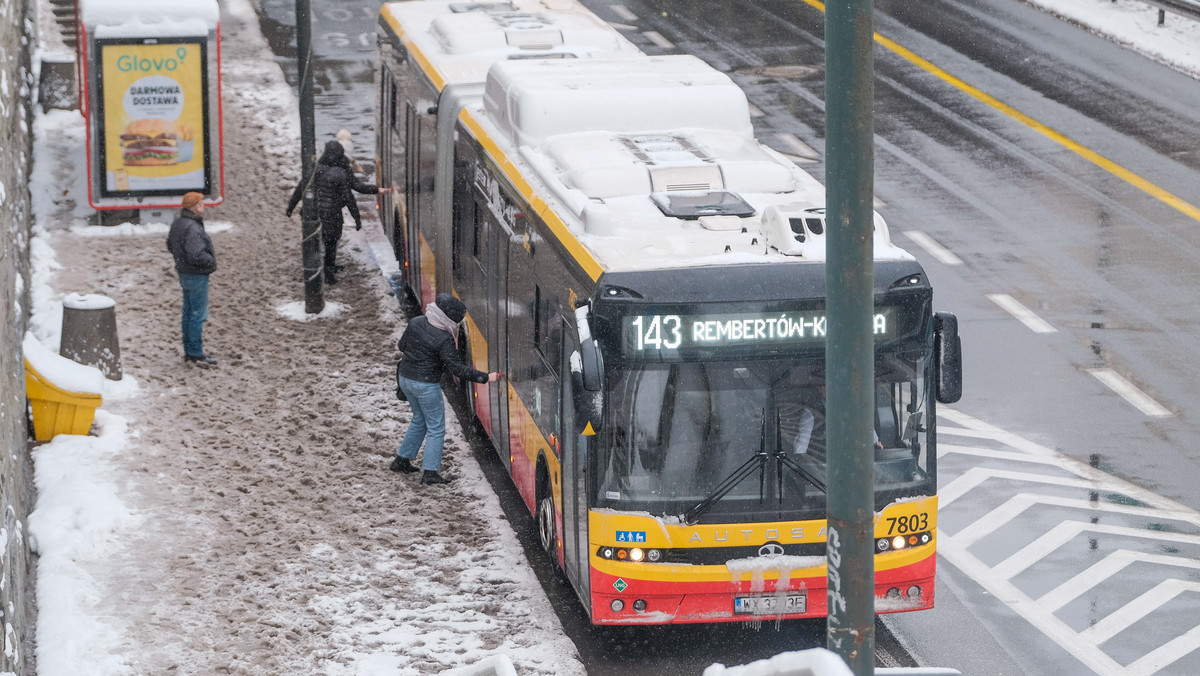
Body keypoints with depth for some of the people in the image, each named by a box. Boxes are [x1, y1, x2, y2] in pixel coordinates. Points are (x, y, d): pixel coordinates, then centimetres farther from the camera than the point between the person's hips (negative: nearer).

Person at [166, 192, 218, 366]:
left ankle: (188, 350, 25)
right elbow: (196, 255, -30)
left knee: (188, 312, 17)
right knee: (198, 314, -3)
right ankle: (196, 353, 1)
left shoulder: (177, 224, 6)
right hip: (197, 275, -10)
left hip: (184, 272, 10)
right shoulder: (192, 228, -26)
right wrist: (211, 259, -12)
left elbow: (170, 245, 20)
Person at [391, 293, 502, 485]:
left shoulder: (416, 323, -3)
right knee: (436, 428, 5)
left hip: (405, 377, 8)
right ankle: (430, 472, 2)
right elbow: (457, 368, -23)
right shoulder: (444, 339, -23)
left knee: (419, 420, 26)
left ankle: (401, 460, 32)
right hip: (426, 385, -8)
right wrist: (485, 377, -20)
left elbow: (402, 345, 10)